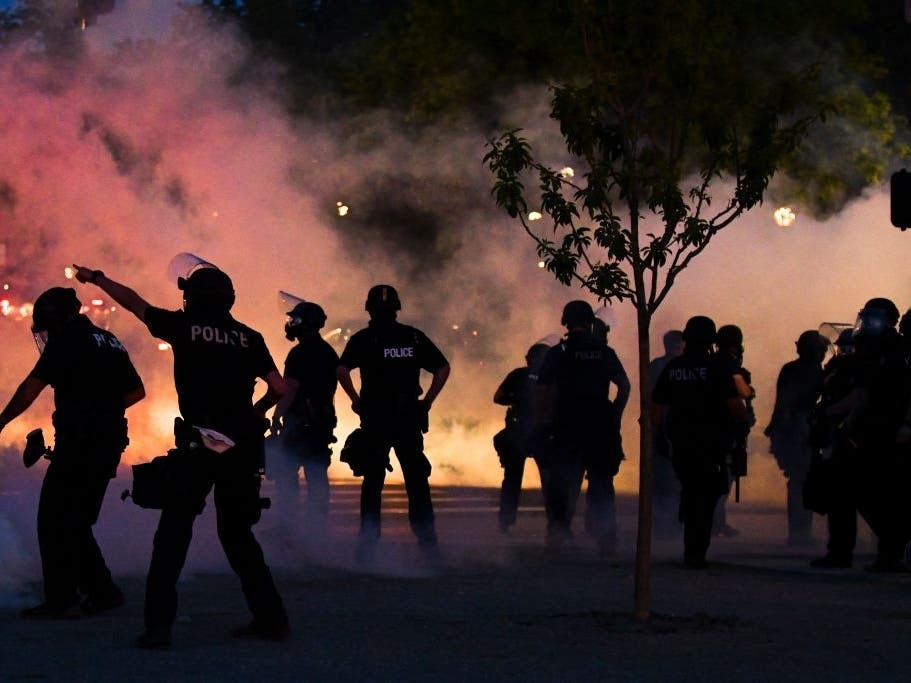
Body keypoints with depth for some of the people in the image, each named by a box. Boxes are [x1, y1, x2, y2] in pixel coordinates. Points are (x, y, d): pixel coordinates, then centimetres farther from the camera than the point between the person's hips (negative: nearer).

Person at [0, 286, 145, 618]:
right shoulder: (109, 342, 17)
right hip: (110, 444, 8)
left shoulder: (66, 342, -7)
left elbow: (31, 388, -11)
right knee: (77, 522, 16)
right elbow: (136, 391, 23)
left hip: (78, 443, -8)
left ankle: (61, 599, -6)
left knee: (54, 521, -3)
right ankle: (102, 591, 16)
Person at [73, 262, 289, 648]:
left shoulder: (184, 326, 2)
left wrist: (97, 278, 28)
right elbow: (278, 387, 4)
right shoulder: (249, 337, 9)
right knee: (236, 532, 16)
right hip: (243, 448, 4)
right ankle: (270, 618, 14)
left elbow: (134, 302, 13)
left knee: (173, 533, 1)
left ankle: (159, 624, -7)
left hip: (199, 444, -4)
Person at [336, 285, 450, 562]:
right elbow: (443, 367, 5)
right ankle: (427, 541, 7)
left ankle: (368, 544, 2)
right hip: (409, 417, 2)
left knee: (372, 480, 4)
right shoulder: (413, 337, 8)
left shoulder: (362, 339, 0)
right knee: (417, 479, 9)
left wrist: (357, 401, -4)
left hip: (375, 417, -2)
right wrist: (427, 401, 7)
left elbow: (342, 369, -14)